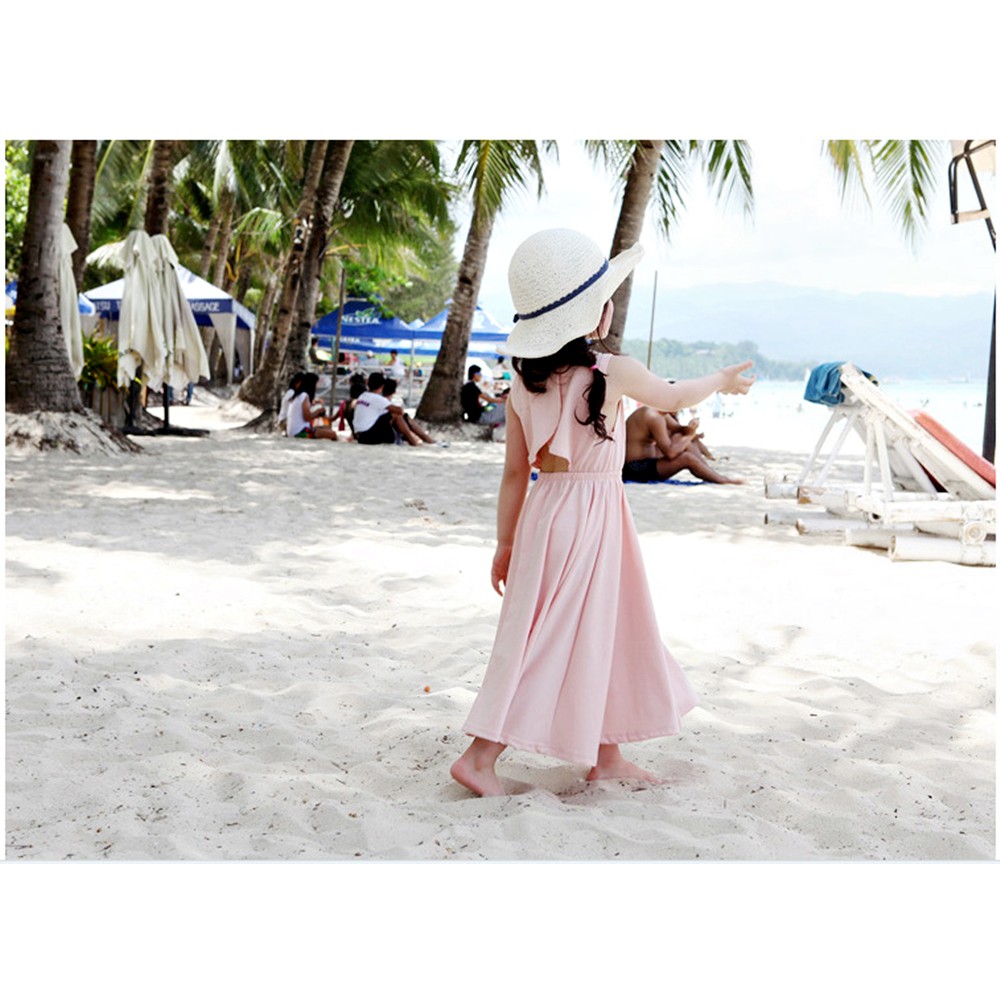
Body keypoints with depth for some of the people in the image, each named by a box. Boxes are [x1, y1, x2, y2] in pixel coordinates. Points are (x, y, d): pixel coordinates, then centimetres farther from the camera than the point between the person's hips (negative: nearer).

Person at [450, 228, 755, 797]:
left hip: (544, 511, 7)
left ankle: (606, 755, 29)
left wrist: (505, 542, 13)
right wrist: (724, 381, 27)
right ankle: (481, 757, -3)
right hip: (590, 515, -7)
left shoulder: (524, 384, 2)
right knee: (552, 643, -2)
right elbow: (675, 399, 8)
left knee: (604, 637, 18)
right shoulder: (614, 373, -12)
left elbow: (515, 471, 5)